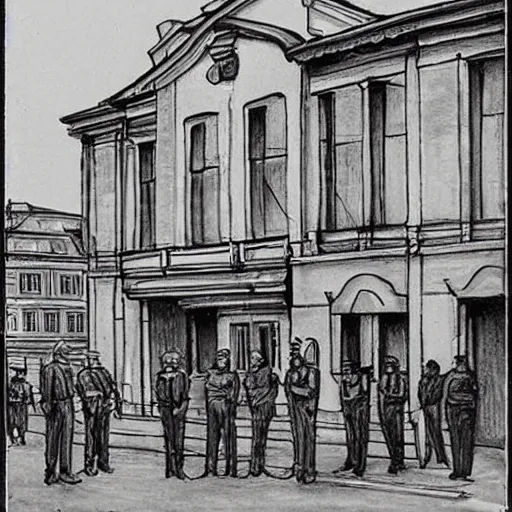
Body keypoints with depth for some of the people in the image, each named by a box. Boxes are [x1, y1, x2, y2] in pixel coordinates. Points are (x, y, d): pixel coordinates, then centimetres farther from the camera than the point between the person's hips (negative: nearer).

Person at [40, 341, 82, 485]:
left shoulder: (68, 369, 16)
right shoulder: (50, 369, -8)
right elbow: (46, 390, -13)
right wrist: (48, 405, -20)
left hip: (68, 405, 7)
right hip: (56, 406, -7)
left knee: (67, 438, 5)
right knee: (52, 439, 0)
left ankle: (65, 471, 8)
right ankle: (50, 472, 7)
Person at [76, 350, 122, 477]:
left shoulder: (105, 372, 18)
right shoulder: (83, 375, 2)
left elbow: (114, 388, 19)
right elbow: (81, 390, -11)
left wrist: (118, 406, 14)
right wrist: (87, 404, -24)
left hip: (105, 407, 5)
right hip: (91, 406, -5)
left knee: (104, 436, 9)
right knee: (91, 436, -5)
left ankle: (103, 461, 20)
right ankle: (89, 465, -1)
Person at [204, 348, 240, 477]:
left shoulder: (232, 375, 5)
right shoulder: (211, 374, 16)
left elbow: (234, 395, 0)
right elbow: (207, 390, 17)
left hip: (226, 408, -3)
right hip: (212, 407, 3)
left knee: (228, 436, -6)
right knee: (212, 436, -1)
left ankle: (231, 469, -6)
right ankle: (211, 468, 0)